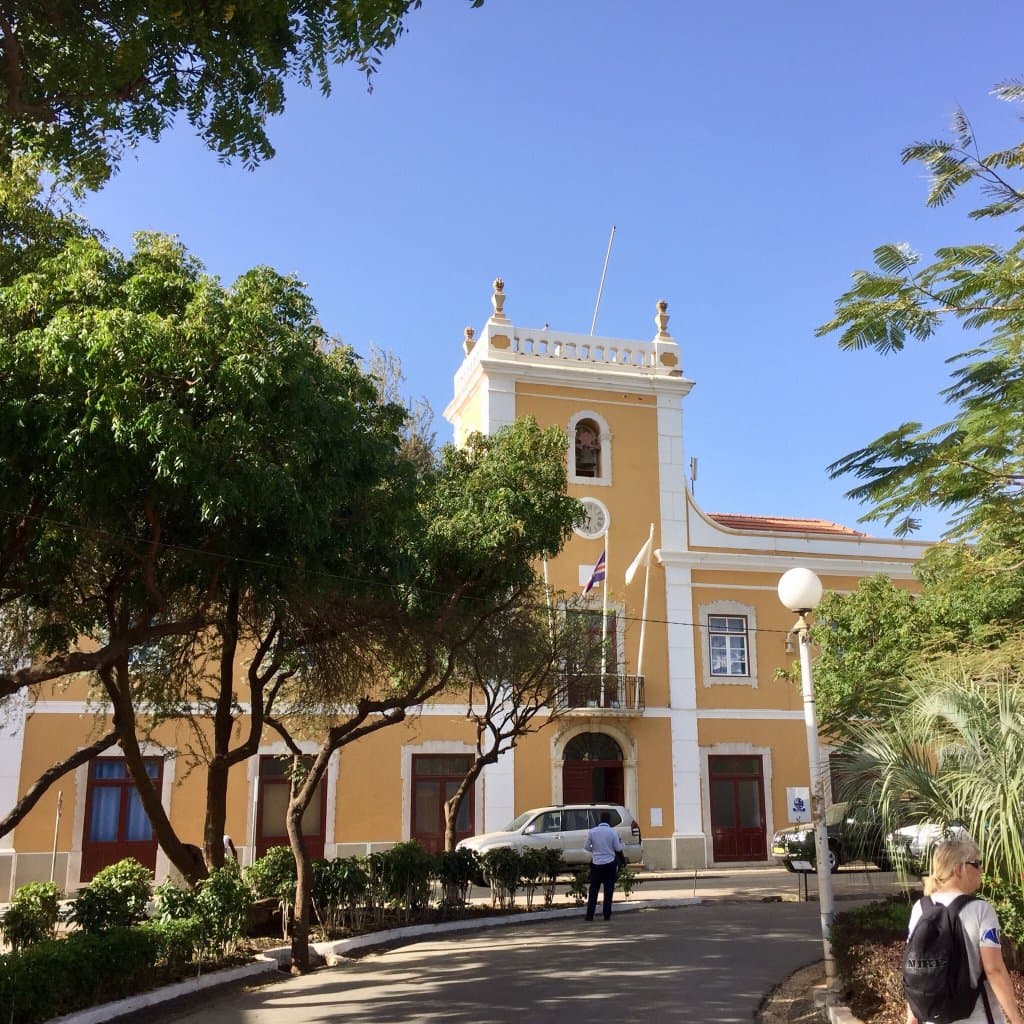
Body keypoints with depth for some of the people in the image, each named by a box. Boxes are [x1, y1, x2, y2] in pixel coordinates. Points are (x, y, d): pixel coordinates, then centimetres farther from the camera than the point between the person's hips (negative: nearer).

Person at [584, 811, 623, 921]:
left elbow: (586, 847, 0)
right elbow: (618, 848, -4)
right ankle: (606, 914, 5)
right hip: (609, 863, -1)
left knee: (593, 889, 8)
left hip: (596, 863, 1)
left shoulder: (592, 832, -4)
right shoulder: (613, 832, -8)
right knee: (608, 890, 7)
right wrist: (620, 841, 16)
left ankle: (589, 915, 5)